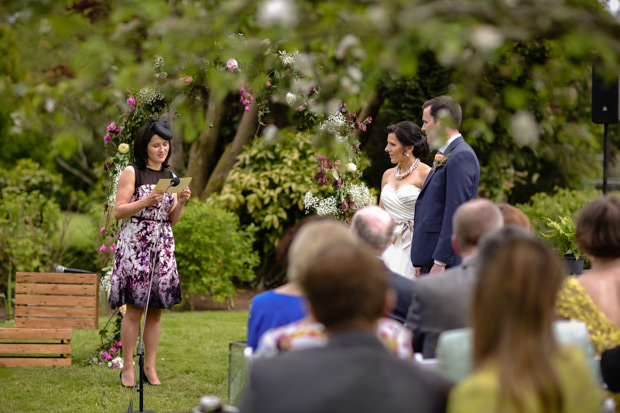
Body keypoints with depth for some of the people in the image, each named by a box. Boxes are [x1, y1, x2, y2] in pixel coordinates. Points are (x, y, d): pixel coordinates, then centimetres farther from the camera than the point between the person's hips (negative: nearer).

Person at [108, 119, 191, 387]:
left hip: (163, 246, 5)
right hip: (135, 244, -5)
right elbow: (118, 211, -5)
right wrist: (146, 201, -17)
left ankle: (150, 366, 9)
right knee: (134, 309, -6)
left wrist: (181, 202, -2)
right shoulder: (132, 173, 0)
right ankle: (127, 367, -1)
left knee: (156, 309, 3)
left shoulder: (170, 177, 15)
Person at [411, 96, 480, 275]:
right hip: (432, 260, 10)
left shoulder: (462, 156, -13)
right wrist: (421, 261, 19)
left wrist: (440, 262, -21)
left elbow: (456, 213, -19)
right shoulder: (445, 156, 19)